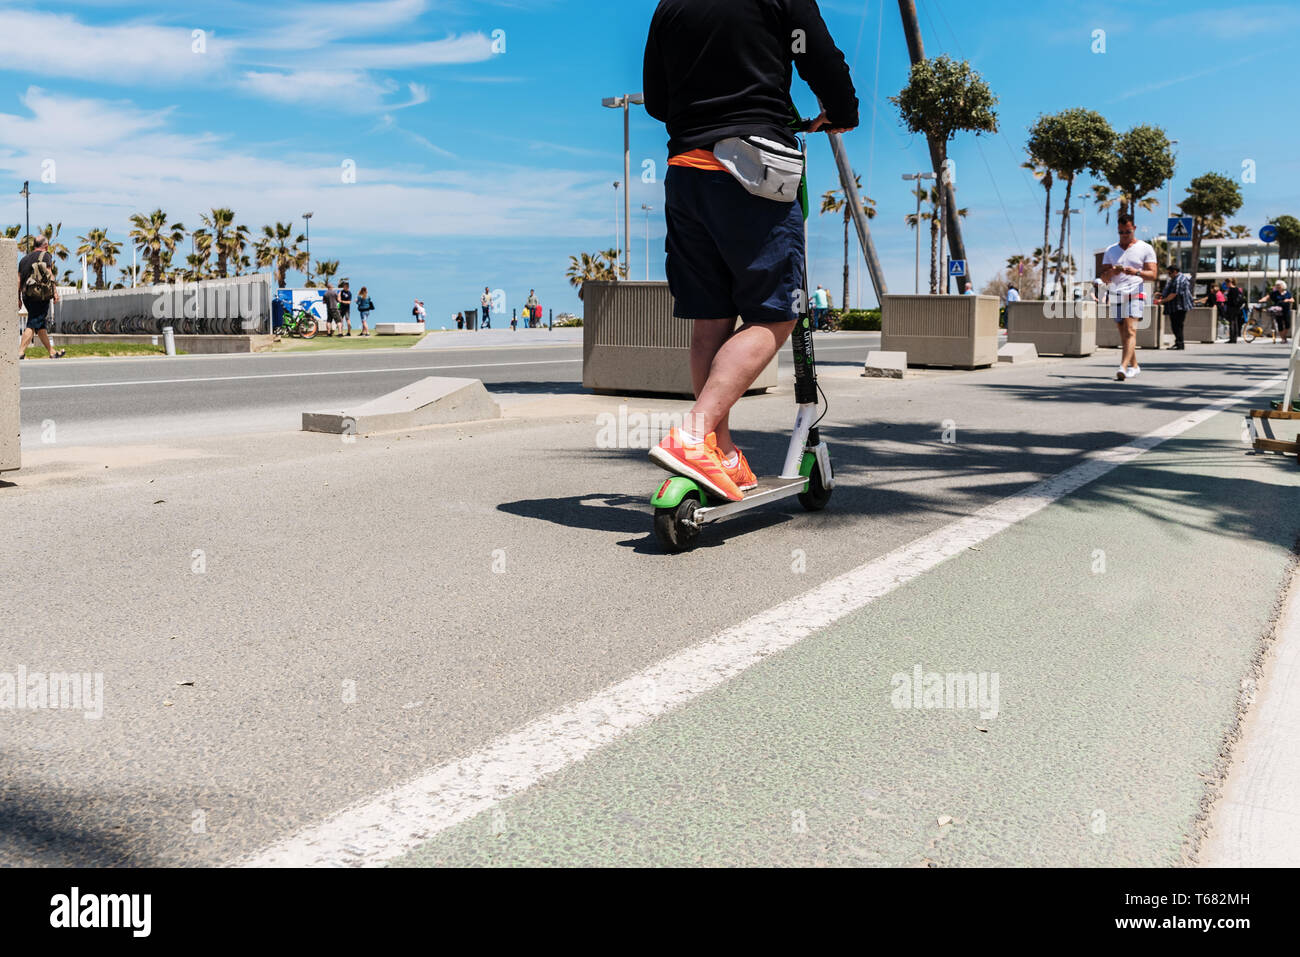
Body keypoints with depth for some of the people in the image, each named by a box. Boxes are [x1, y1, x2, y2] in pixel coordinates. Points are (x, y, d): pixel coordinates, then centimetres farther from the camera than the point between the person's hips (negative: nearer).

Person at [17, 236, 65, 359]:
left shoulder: (24, 258, 19)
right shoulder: (45, 255, -1)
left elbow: (19, 279, 16)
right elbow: (49, 274, -10)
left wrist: (18, 298, 17)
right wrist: (55, 292, -10)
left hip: (27, 295, 7)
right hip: (40, 295, -7)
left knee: (41, 325, 13)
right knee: (32, 325, -10)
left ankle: (52, 352, 20)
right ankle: (21, 352, -18)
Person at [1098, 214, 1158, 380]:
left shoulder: (1145, 248, 7)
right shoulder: (1110, 250, 17)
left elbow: (1153, 275, 0)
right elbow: (1104, 278, 14)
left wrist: (1137, 272, -19)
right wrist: (1111, 272, -9)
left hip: (1135, 294, -4)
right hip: (1115, 295, 5)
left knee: (1130, 331, -18)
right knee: (1123, 334, 8)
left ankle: (1123, 367, -29)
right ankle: (1134, 366, 22)